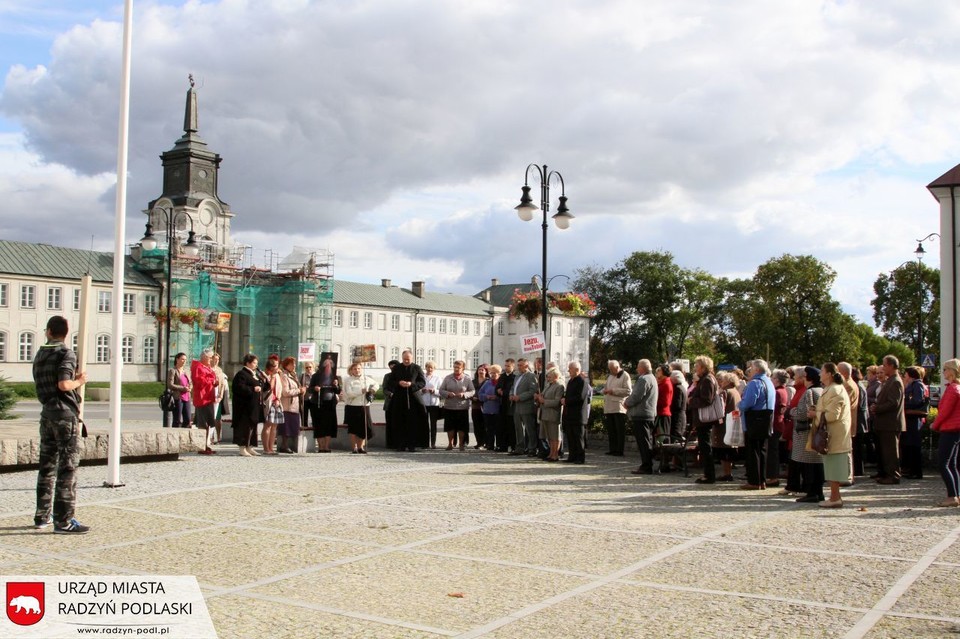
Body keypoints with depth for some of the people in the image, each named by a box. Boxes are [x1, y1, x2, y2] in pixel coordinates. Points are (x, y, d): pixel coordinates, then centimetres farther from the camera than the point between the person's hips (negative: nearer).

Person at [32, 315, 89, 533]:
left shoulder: (40, 354, 13)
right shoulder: (66, 353, -11)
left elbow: (42, 383, 16)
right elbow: (64, 384, -22)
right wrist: (79, 381, -3)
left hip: (47, 413, 8)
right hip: (65, 413, -8)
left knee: (47, 465, 16)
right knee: (67, 467, -5)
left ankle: (42, 515, 24)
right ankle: (63, 521, -5)